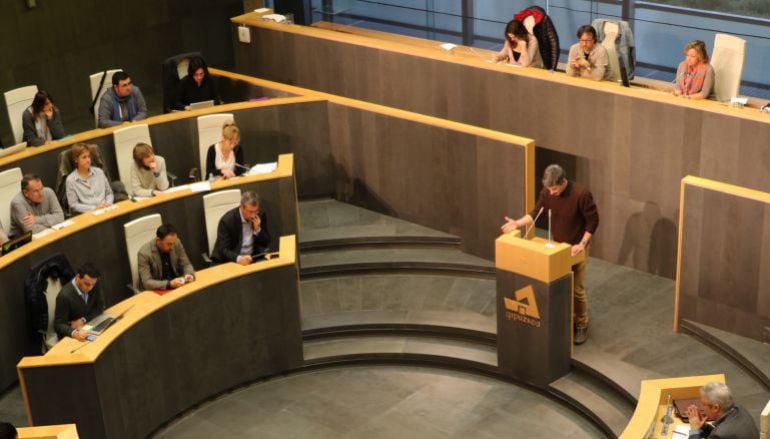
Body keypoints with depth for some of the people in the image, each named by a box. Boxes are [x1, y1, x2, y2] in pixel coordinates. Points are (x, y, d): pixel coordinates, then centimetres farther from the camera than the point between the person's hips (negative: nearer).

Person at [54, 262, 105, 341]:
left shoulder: (94, 286, -8)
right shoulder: (65, 296, -23)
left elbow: (100, 306, 1)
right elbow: (59, 324, -21)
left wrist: (83, 319, -15)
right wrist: (74, 333, -40)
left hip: (89, 328, 6)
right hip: (69, 336, -6)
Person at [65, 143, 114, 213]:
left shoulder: (99, 172, 12)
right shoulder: (71, 180, 1)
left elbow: (109, 193, 18)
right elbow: (73, 205, -2)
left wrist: (108, 203, -3)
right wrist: (94, 208, -12)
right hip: (87, 213, -4)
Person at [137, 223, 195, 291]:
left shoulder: (177, 243, -7)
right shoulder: (144, 253, -20)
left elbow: (186, 265, 5)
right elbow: (146, 282, -23)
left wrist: (189, 274, -17)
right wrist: (169, 284, -35)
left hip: (176, 285, 5)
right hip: (155, 291, -5)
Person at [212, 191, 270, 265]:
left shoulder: (261, 216, -3)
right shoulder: (227, 220, -16)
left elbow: (266, 244, 3)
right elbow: (223, 250, -17)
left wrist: (257, 229, -15)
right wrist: (239, 258, -35)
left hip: (253, 258, 3)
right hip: (232, 261, -3)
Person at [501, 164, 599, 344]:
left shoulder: (581, 194, -26)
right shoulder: (547, 192, -11)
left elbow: (593, 221, -18)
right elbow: (536, 212, 0)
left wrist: (582, 244, -23)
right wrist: (517, 223, -14)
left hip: (576, 248, -5)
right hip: (557, 246, 5)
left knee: (576, 289, 1)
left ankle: (582, 325, 19)